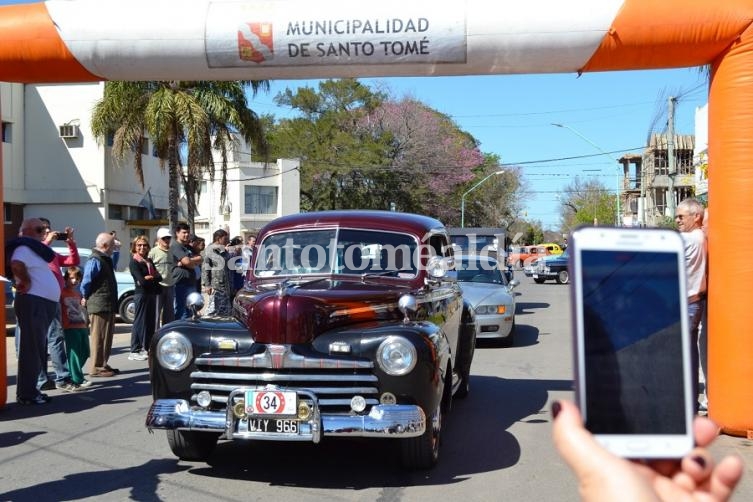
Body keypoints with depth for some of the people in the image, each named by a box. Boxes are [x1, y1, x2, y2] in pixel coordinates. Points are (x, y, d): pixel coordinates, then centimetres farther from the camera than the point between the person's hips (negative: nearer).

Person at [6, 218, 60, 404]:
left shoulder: (34, 249, 21)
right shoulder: (24, 248, -9)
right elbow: (16, 265, -28)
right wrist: (26, 282, -16)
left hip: (43, 303, 10)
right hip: (33, 303, -10)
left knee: (38, 349, 14)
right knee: (32, 348, -9)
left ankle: (30, 389, 21)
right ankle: (26, 393, -6)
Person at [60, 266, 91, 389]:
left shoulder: (79, 294, 19)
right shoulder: (62, 292, -4)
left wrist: (87, 324, 18)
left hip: (82, 327, 8)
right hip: (70, 328, -8)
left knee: (84, 353, 10)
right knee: (74, 353, -10)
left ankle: (71, 374, 24)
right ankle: (78, 381, -11)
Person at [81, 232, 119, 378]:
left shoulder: (106, 260, 16)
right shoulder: (95, 261, -15)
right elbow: (86, 282, -18)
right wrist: (86, 298, -7)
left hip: (108, 306, 10)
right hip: (99, 306, -10)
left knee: (107, 337, 14)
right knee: (98, 337, -5)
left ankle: (103, 364, 22)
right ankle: (97, 368, -1)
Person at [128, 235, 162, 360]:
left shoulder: (149, 261, 17)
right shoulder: (134, 262, -6)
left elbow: (159, 277, 8)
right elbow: (141, 280, -17)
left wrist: (148, 278, -9)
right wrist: (153, 277, -1)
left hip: (152, 294, 7)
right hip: (141, 294, -7)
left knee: (151, 322, 9)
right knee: (140, 322, -5)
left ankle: (146, 348, 17)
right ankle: (134, 351, -1)